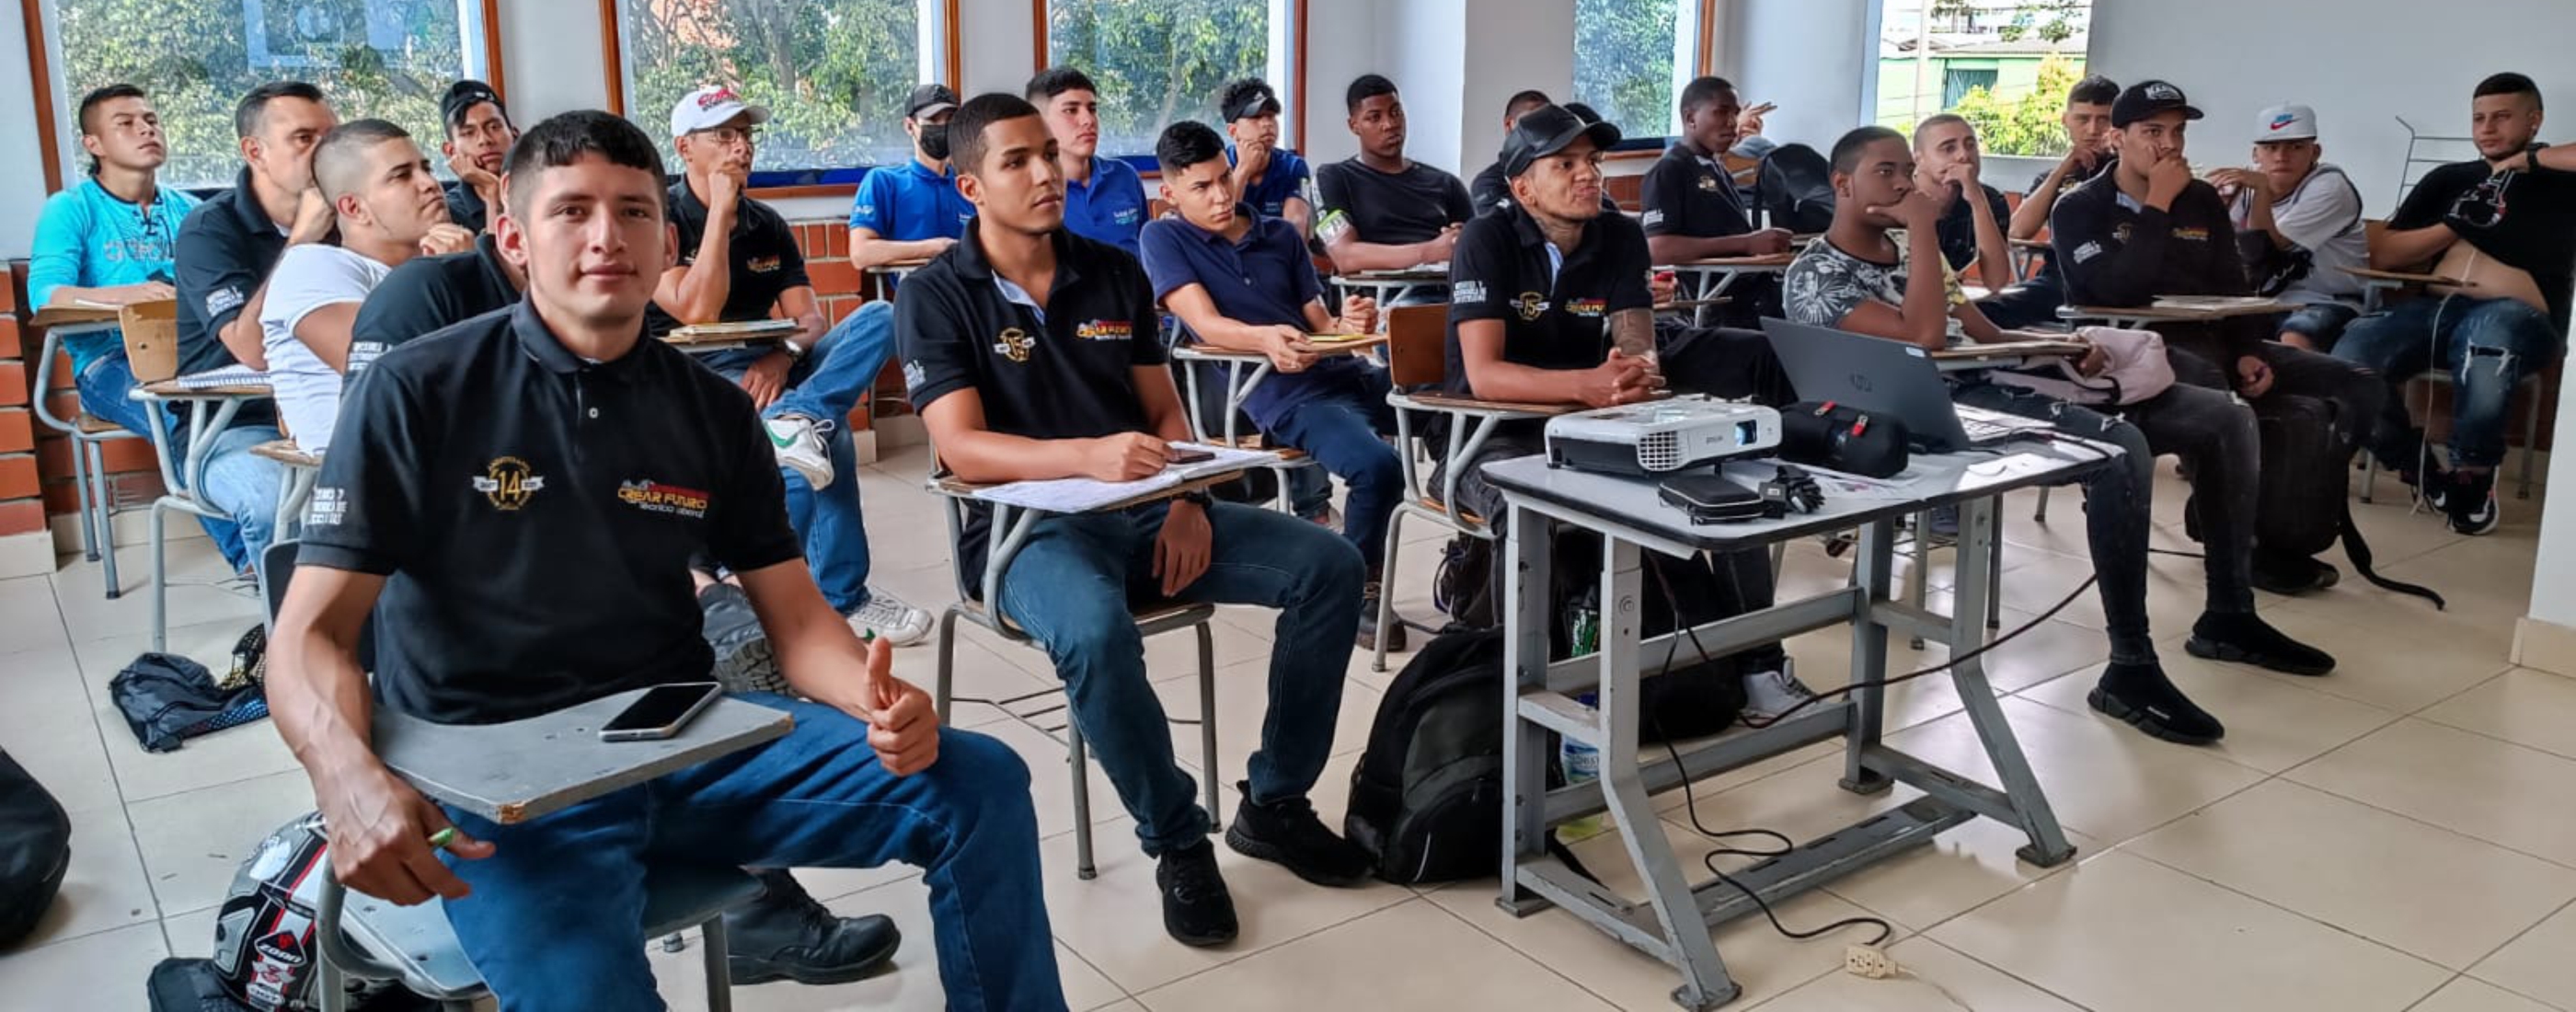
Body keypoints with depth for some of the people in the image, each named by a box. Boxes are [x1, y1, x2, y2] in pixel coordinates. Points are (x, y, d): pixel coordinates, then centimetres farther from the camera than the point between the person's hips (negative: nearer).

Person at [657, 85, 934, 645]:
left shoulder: (767, 224, 14)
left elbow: (810, 318, 6)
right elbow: (696, 313, -18)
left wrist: (784, 355, -19)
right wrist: (721, 211, -15)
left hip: (768, 369, 6)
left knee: (880, 319, -17)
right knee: (830, 440, -31)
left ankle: (797, 417, -41)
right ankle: (842, 599, -22)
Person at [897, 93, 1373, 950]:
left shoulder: (1115, 273, 10)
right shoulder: (935, 297, -5)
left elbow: (1165, 412, 12)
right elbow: (963, 449, -17)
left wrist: (1187, 505, -9)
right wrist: (1088, 455, -34)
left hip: (1147, 510, 5)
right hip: (1028, 526, -5)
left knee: (1330, 564, -11)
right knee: (1094, 632, -39)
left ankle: (1275, 803, 1)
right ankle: (1177, 841, -14)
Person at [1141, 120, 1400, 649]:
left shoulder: (1281, 235, 20)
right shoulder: (1164, 238, 6)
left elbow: (1318, 322, 16)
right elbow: (1208, 325, -8)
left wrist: (1348, 324, -9)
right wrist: (1265, 339, -30)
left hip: (1347, 371, 6)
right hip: (1282, 394, -6)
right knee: (1377, 465, -33)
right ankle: (1358, 590, -9)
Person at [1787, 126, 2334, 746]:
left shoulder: (1905, 247, 21)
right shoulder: (1817, 274, -6)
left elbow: (1988, 336, 20)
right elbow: (1925, 336, -22)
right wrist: (1923, 224, -14)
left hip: (2005, 381, 9)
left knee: (2224, 417, 4)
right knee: (2120, 445, -35)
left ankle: (2228, 617, 15)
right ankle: (2130, 669, -26)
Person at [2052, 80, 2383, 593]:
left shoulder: (2203, 200, 15)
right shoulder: (2079, 210, -3)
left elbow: (2234, 289, 14)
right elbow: (2122, 290, -20)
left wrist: (2246, 353, -4)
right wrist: (2158, 204, -15)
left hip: (2207, 343, 7)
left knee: (2358, 386, -6)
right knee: (2208, 386, -41)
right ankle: (2239, 543, -24)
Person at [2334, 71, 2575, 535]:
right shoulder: (2448, 179, 23)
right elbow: (2382, 255, 17)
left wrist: (2534, 158, -3)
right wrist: (2455, 227, 4)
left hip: (2518, 318, -3)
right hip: (2436, 310, 4)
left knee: (2490, 331, -42)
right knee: (2349, 357, -28)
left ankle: (2473, 473, -20)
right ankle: (2422, 471, -7)